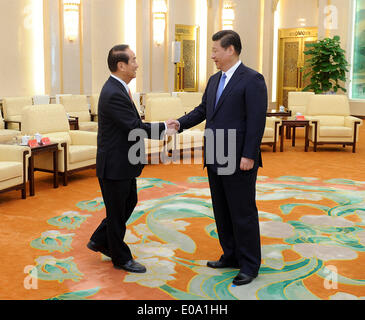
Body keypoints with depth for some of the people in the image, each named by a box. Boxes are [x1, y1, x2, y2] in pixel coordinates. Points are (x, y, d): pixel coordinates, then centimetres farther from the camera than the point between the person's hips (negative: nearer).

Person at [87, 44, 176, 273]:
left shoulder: (118, 89, 8)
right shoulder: (113, 94, -25)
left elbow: (133, 124, 14)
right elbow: (136, 127, -26)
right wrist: (165, 127, -17)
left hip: (124, 162, 10)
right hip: (114, 164, -10)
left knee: (129, 203, 23)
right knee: (117, 212, 6)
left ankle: (99, 241, 37)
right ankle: (121, 258, 23)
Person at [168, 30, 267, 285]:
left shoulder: (252, 80, -12)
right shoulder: (214, 80, 14)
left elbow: (257, 121, -16)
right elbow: (203, 110, 19)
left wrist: (248, 156, -20)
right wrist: (181, 123, 2)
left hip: (239, 161, -8)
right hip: (215, 159, 9)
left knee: (243, 213, 1)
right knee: (222, 211, 16)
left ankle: (250, 265, 14)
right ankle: (231, 256, 31)